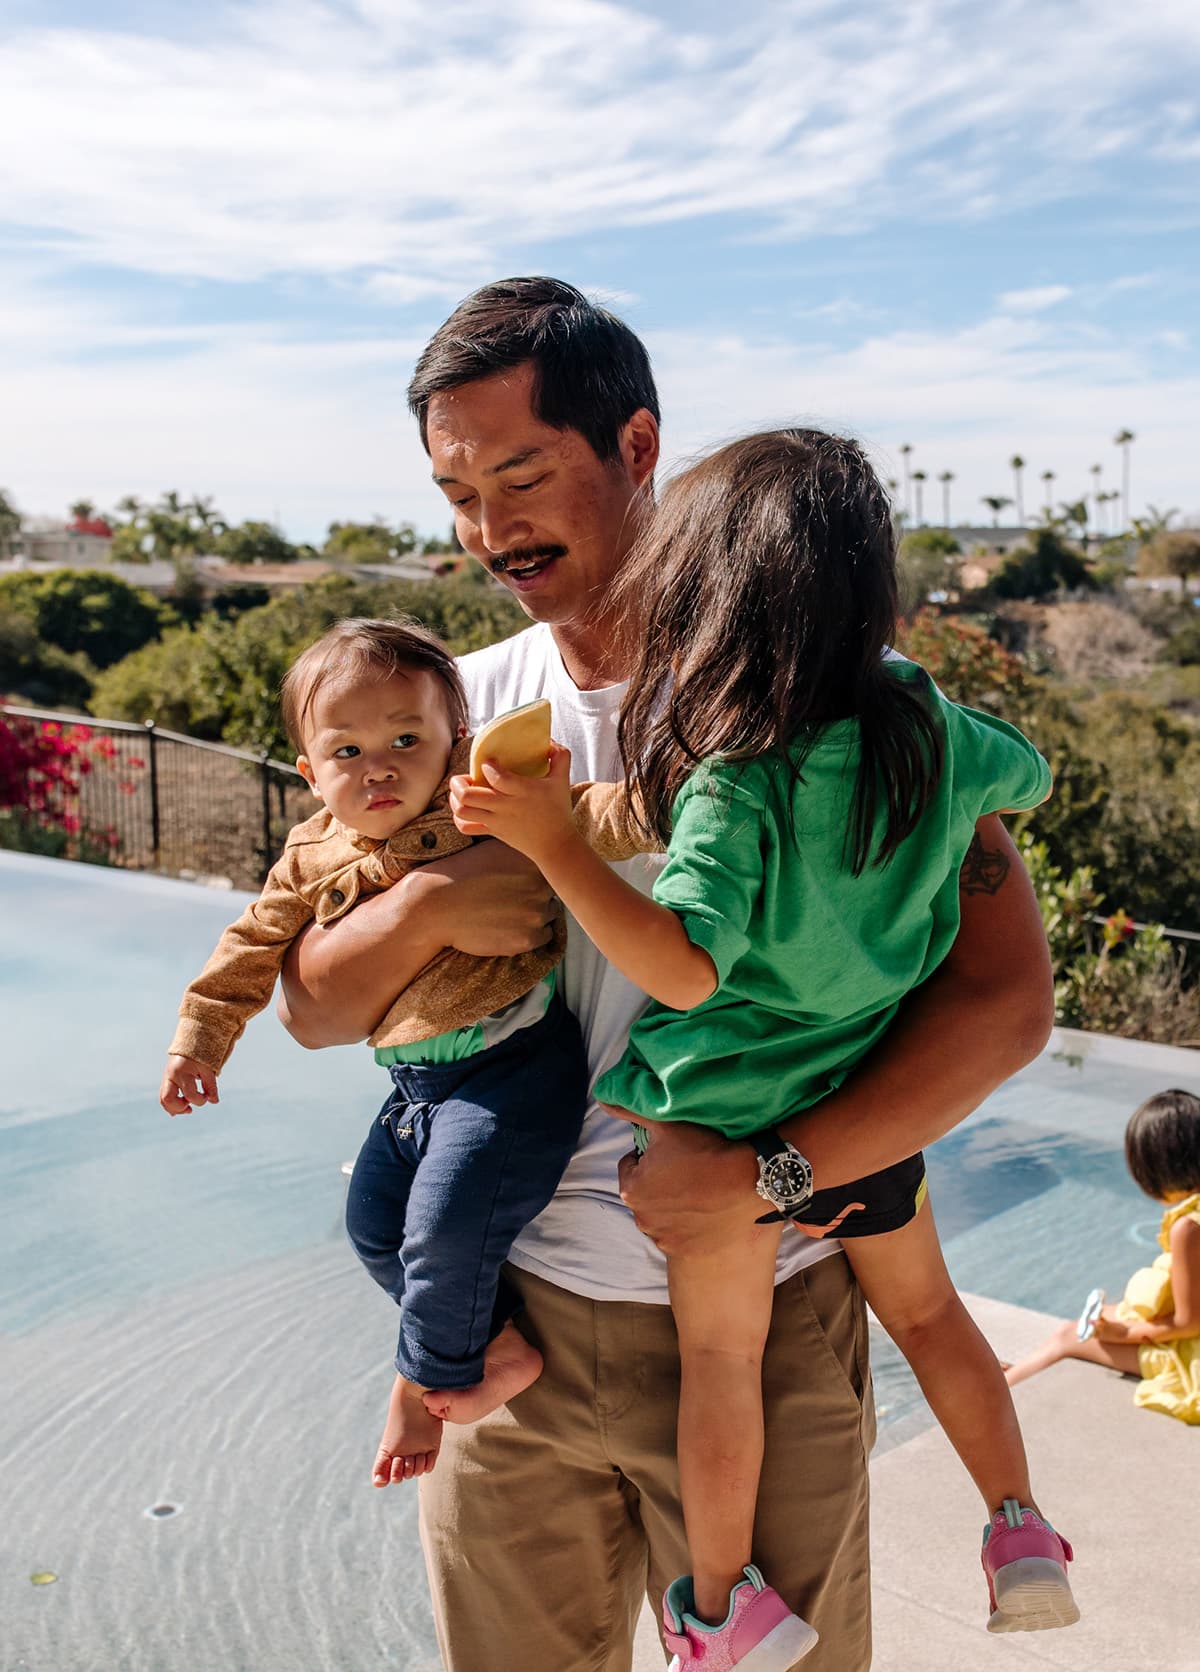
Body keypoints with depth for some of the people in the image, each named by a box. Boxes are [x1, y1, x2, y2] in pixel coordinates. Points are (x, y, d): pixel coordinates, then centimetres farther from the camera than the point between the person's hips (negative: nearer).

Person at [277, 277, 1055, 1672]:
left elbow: (1005, 996, -15)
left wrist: (767, 1176, -24)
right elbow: (314, 1009, 5)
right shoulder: (466, 706, 2)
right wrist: (425, 906, -16)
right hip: (515, 1309, 4)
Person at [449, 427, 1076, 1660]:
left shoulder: (734, 785, -27)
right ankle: (1022, 1534, 35)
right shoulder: (931, 730, -8)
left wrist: (553, 840, -33)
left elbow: (684, 966, -33)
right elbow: (1030, 778, 12)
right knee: (928, 1311, 27)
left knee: (720, 1357, 15)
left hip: (730, 1122, -4)